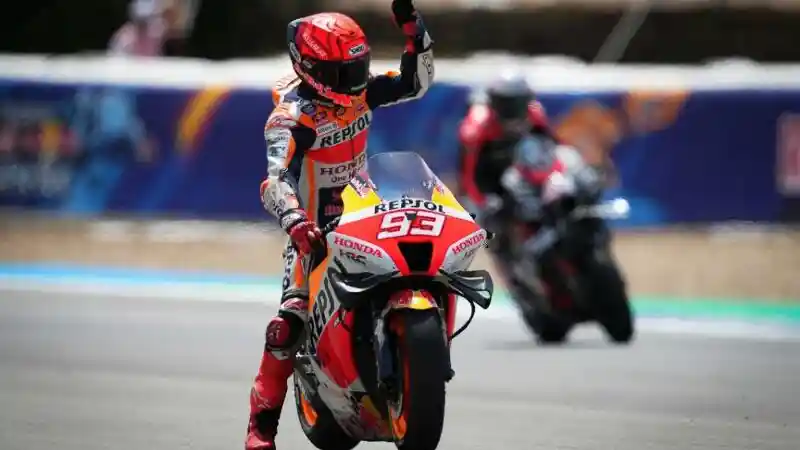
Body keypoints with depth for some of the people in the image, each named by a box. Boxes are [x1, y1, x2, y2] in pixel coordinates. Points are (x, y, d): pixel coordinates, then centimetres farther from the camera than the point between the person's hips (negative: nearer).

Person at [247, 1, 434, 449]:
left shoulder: (360, 91, -3)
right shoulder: (292, 117, -23)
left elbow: (417, 82, 6)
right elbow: (276, 180, -35)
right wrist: (295, 223, -54)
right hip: (315, 228, -7)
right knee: (292, 318, -20)